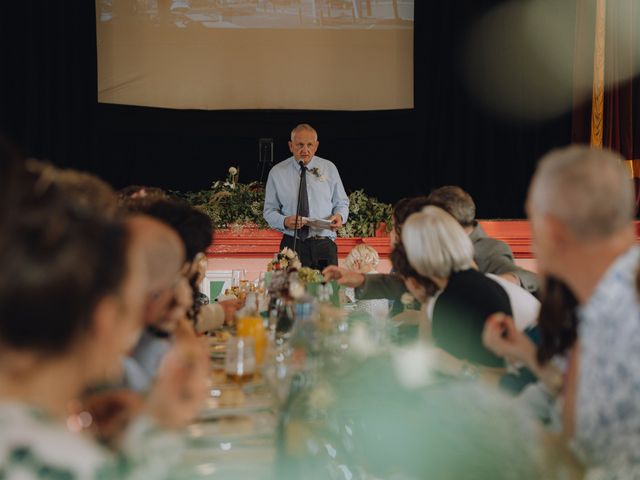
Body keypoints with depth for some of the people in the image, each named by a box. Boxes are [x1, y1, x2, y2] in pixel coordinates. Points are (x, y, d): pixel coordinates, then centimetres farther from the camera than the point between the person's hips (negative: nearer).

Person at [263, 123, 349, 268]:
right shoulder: (277, 173, 5)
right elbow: (269, 211, 6)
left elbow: (341, 203, 15)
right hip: (292, 245, -1)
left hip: (324, 245, 1)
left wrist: (340, 216, -8)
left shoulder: (329, 168, 9)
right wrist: (284, 221, -15)